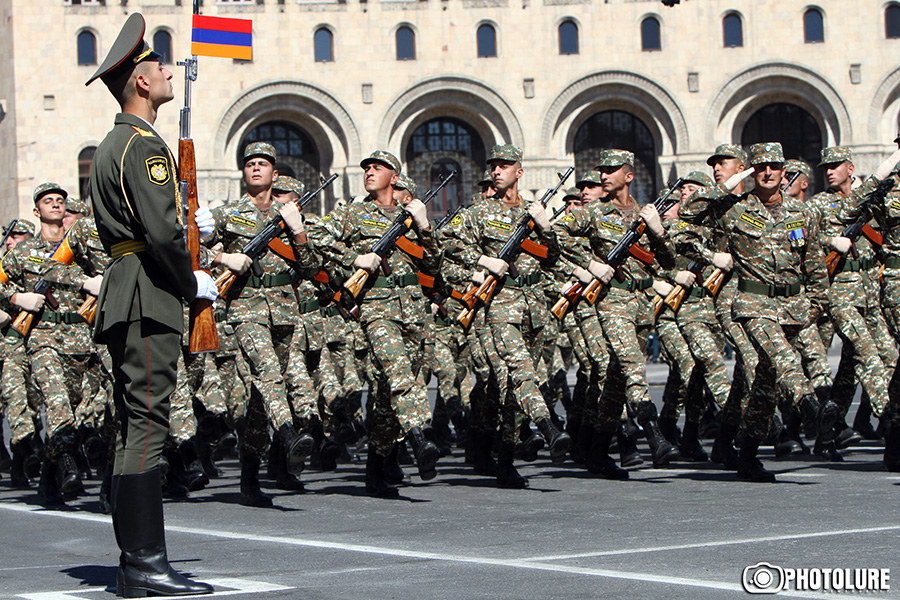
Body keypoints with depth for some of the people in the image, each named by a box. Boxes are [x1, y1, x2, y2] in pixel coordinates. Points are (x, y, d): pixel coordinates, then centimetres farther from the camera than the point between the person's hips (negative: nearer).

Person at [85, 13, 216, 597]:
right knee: (146, 424, -11)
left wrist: (189, 222, 20)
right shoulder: (145, 144, -12)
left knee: (138, 428, 10)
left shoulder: (113, 145, 20)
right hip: (149, 298, -11)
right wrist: (194, 282, -6)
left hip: (127, 296, 11)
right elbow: (161, 232, -19)